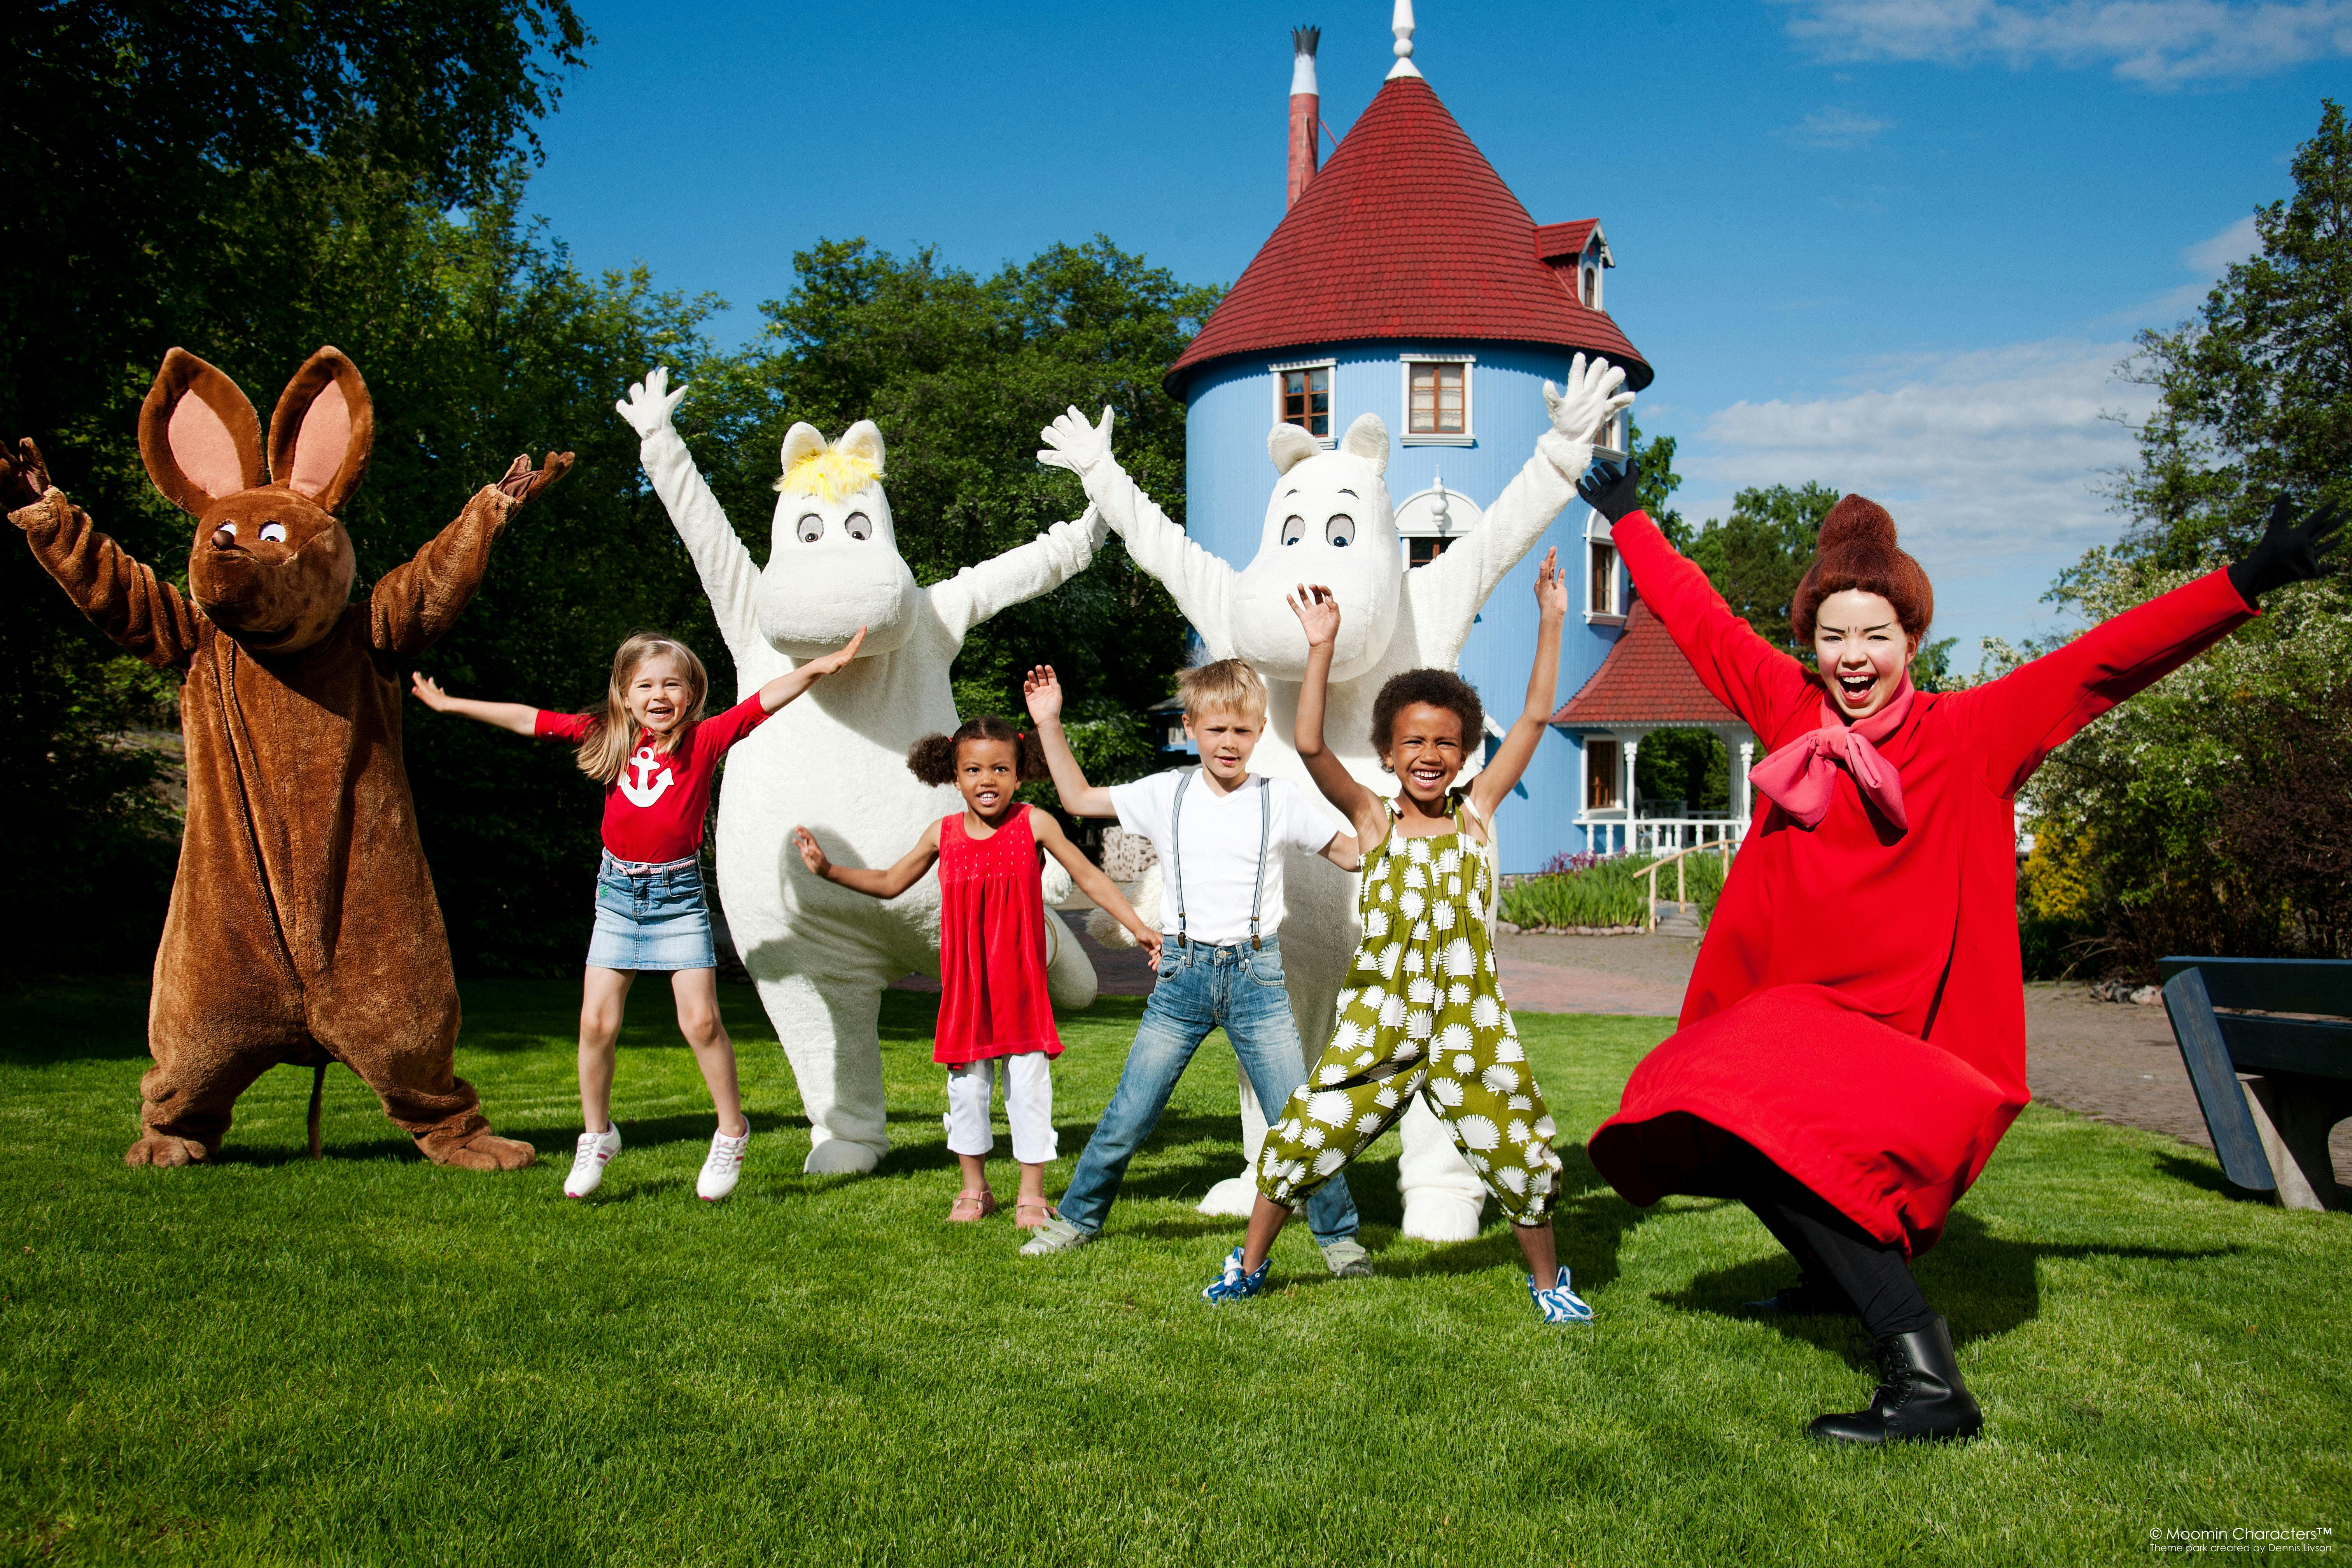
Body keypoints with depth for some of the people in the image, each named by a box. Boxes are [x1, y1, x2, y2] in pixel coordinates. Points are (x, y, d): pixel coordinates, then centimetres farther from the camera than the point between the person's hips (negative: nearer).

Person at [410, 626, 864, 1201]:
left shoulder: (705, 739, -4)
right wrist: (450, 703, 13)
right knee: (597, 1020, 1)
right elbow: (528, 720, 8)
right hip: (618, 892, 3)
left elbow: (765, 700, -14)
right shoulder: (608, 738, 3)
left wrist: (820, 667, -27)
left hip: (679, 893, -2)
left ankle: (732, 1130, 12)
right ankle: (597, 1133, 21)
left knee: (700, 1020, -5)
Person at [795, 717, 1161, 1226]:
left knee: (1028, 1080, 1)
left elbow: (1089, 877, 1)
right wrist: (827, 869, 7)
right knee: (966, 1083, 9)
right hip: (965, 983, 3)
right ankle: (975, 1189, 27)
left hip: (1020, 980, -2)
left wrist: (1137, 926, -3)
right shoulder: (943, 834, 2)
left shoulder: (1033, 824, -5)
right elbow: (890, 883, 15)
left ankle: (1032, 1194, 14)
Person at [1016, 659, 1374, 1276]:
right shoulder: (1165, 793, 4)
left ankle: (1339, 1235, 15)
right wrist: (1048, 724, 8)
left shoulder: (1281, 798, 2)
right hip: (1183, 973, 1)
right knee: (1128, 1115, 3)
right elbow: (1080, 799, 12)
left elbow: (1353, 854, 9)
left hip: (1257, 975, -1)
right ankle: (1077, 1217, 23)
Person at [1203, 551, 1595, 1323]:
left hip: (1470, 1020, 1)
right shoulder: (1375, 821, 1)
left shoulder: (1476, 812, 4)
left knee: (1520, 1155, 5)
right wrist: (1322, 648, -18)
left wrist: (1550, 620, -4)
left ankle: (1548, 1280, 30)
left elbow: (1535, 717, 0)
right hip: (1380, 1018, 0)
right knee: (1305, 1139, 2)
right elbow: (1310, 746, -13)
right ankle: (1249, 1264, 23)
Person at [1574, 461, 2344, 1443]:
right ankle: (1840, 1272, 37)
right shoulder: (1792, 711, 4)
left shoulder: (1971, 734, -6)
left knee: (1762, 1122, -27)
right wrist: (1628, 522, 22)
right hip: (1799, 1020, 6)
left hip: (1915, 1039, -6)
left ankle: (1926, 1379, -27)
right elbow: (1702, 622, 14)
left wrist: (2247, 582, -20)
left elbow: (2104, 660, -12)